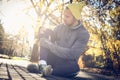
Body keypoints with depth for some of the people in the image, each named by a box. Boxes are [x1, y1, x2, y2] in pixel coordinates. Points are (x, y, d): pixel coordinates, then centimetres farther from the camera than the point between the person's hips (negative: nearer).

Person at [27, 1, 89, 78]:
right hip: (54, 58, 4)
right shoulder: (60, 27, 5)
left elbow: (72, 54, -22)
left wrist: (49, 45, -25)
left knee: (74, 66, -40)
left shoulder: (83, 33, -11)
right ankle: (42, 63, -33)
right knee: (47, 32, -16)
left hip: (67, 63, -3)